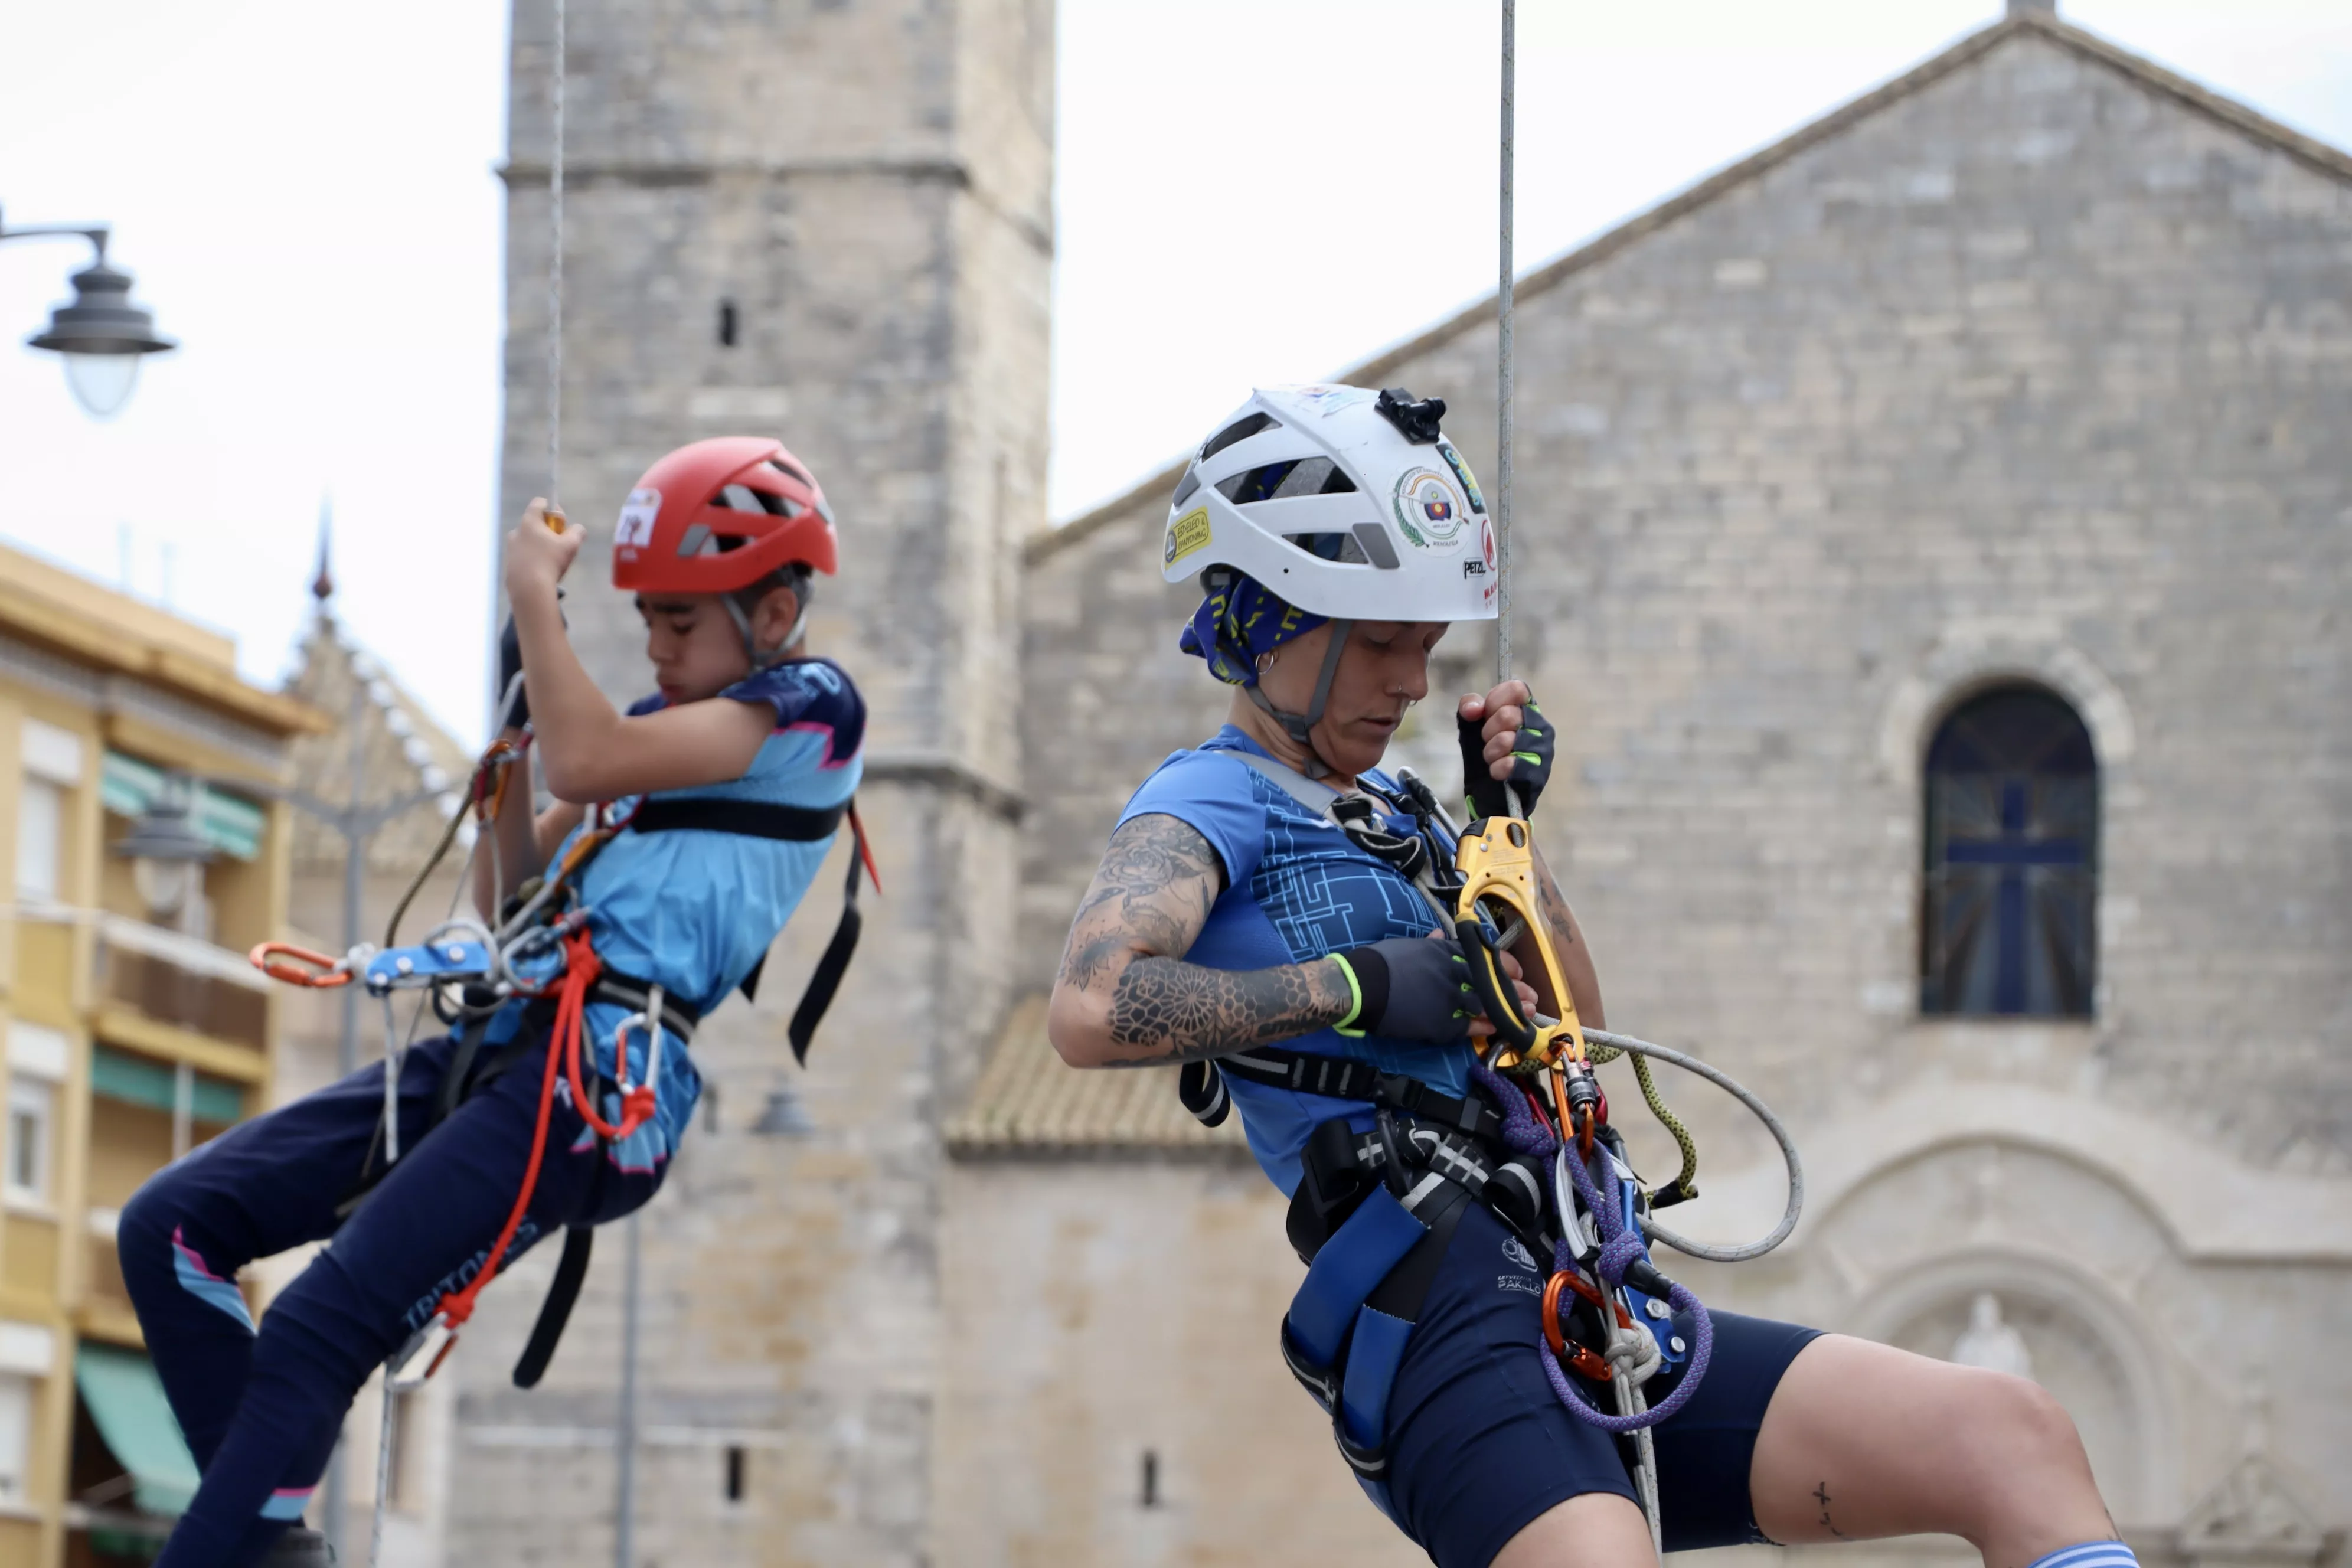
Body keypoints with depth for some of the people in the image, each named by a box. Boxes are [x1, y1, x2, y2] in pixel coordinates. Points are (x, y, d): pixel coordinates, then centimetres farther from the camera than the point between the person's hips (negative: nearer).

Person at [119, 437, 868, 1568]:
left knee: (314, 1335, -22)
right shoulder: (667, 723, 25)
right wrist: (518, 711, 15)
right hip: (499, 1044, 10)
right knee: (170, 1227, -1)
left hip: (600, 1077, -10)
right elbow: (506, 898, 27)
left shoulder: (813, 708, -2)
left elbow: (585, 766, -16)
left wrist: (532, 593, -4)